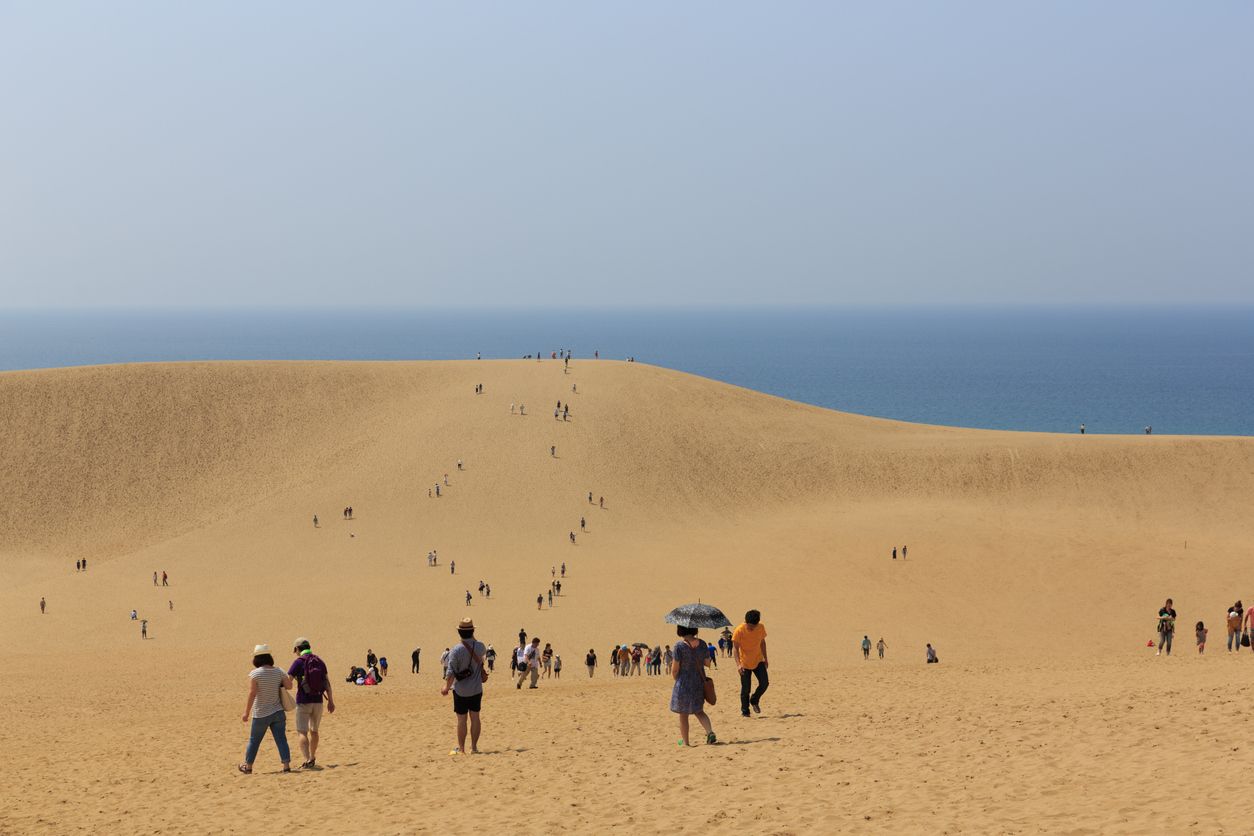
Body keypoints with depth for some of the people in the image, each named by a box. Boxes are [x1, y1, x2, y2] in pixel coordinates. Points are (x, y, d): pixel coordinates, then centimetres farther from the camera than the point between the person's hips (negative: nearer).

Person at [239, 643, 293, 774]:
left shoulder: (255, 674, -14)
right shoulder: (278, 672, -2)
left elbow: (252, 694, -18)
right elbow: (289, 685, 4)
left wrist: (246, 713, -14)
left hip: (261, 714, -3)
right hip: (278, 712, 3)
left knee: (254, 740, 11)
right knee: (281, 739, 2)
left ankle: (248, 766, 23)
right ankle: (286, 765, -6)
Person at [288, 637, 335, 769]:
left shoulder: (299, 662, -9)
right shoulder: (320, 661, 7)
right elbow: (327, 682, 8)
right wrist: (330, 700, 13)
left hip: (303, 702, -5)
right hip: (318, 701, 5)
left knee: (302, 732, -5)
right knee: (314, 731, 20)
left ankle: (307, 760, -22)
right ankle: (312, 758, 30)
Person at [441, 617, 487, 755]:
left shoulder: (456, 650, -17)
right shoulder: (479, 647, -5)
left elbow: (451, 672, -15)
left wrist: (446, 687, -1)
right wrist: (473, 639, 17)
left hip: (461, 691, -3)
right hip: (476, 689, 3)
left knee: (461, 719, 3)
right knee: (475, 717, 11)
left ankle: (461, 748, 7)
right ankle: (474, 747, 14)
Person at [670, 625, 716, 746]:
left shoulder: (679, 645, -17)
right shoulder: (701, 644, -4)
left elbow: (675, 668, -14)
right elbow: (707, 662, 4)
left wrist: (674, 677, 6)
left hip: (684, 683, -4)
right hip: (699, 682, 4)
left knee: (683, 714, 11)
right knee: (699, 711, 21)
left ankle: (684, 741, 18)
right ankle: (710, 732, 1)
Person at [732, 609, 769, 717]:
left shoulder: (761, 628, -6)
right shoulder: (739, 631, -20)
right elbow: (735, 648, -21)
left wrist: (765, 658, 14)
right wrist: (738, 664, -32)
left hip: (758, 661, 4)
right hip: (745, 663, -4)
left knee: (764, 683, -7)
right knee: (745, 689, -1)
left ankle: (754, 701, 20)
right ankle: (745, 711, 15)